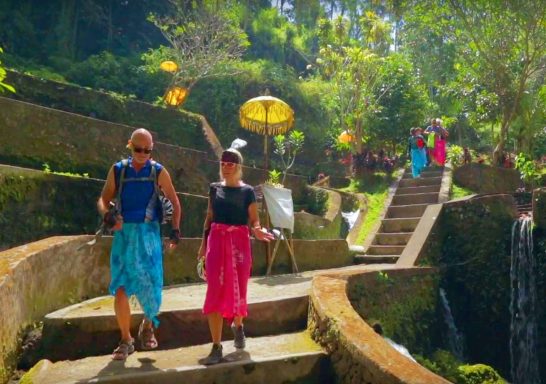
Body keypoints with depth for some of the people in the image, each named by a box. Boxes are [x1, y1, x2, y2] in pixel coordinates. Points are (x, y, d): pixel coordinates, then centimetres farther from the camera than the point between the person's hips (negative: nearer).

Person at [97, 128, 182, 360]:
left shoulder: (158, 171, 2)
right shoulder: (117, 170, 5)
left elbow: (174, 202, 7)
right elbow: (103, 199, 6)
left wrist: (175, 229, -4)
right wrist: (107, 214, -16)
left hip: (148, 234, -1)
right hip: (123, 234, 1)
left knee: (151, 284, 4)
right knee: (120, 289, -4)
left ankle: (148, 325, 33)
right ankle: (126, 341, 11)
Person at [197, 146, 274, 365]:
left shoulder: (247, 191, 1)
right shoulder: (215, 188, 9)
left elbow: (254, 220, -2)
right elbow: (209, 217, 12)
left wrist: (257, 230, -24)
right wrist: (204, 243, 8)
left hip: (239, 242, -1)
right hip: (217, 241, 2)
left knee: (238, 289, 8)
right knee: (215, 291, -5)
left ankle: (237, 326, 39)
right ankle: (216, 347, -1)